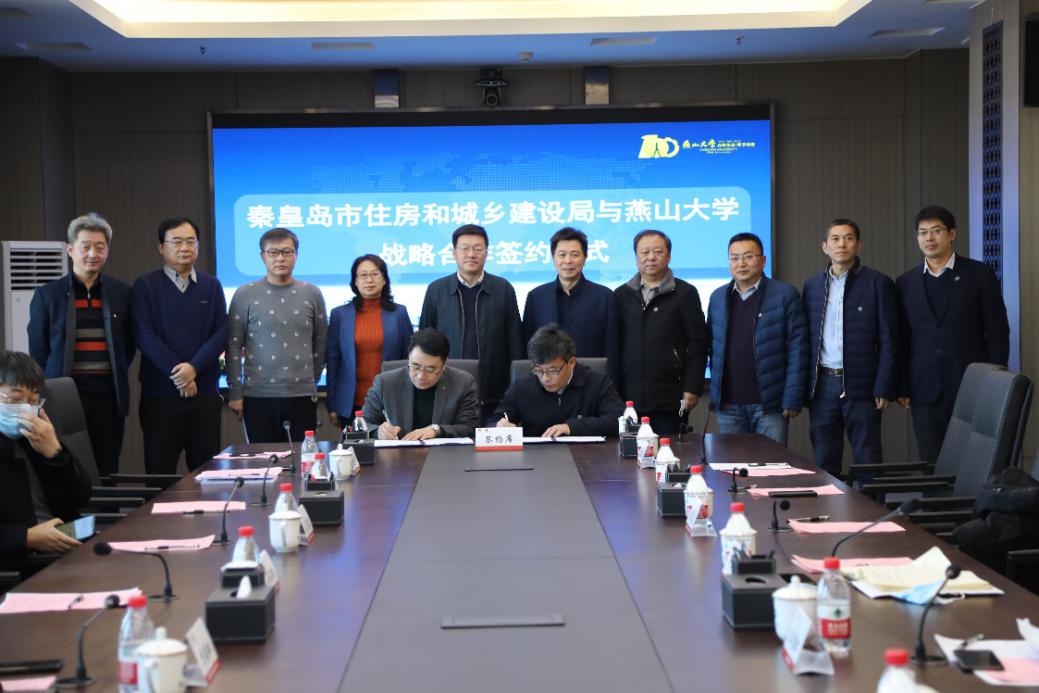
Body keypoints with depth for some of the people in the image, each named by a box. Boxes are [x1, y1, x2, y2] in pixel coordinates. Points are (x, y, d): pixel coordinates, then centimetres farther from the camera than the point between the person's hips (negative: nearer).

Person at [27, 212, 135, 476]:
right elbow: (37, 349, 6)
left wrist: (118, 374, 7)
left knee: (107, 472, 5)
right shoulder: (47, 295, 3)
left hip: (109, 396, 2)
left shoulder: (122, 293, 8)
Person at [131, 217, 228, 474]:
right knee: (160, 472, 1)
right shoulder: (145, 286, 2)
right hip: (159, 393, -2)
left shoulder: (211, 285, 10)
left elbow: (222, 333, 2)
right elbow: (144, 335, -7)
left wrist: (194, 367, -13)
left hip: (205, 392, 2)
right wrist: (176, 373, -14)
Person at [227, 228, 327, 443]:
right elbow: (234, 347, 2)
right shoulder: (245, 295, 2)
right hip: (258, 397, -1)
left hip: (302, 396, 1)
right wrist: (235, 393, 0)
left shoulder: (312, 294, 7)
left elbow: (320, 344, 14)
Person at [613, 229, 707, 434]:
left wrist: (692, 389, -6)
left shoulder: (685, 293, 5)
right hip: (628, 397, 2)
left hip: (669, 398, -2)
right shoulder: (621, 295, 13)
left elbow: (698, 343, 1)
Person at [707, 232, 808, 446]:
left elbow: (797, 349, -4)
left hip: (770, 404, -3)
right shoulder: (718, 297, 11)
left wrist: (793, 400, -9)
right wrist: (715, 392, 7)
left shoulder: (785, 295, -1)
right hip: (728, 404, 4)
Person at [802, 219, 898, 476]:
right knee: (824, 462, 8)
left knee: (868, 462, 1)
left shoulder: (878, 283, -2)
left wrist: (884, 388, -9)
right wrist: (803, 387, 5)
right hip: (822, 385, 4)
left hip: (861, 386, -4)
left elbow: (888, 341, -3)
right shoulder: (812, 286, 11)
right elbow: (805, 337, 12)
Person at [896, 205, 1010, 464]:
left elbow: (998, 332, 1)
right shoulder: (905, 283, 10)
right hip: (925, 392, 2)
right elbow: (901, 339, 11)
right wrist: (901, 388, 6)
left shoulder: (979, 275, 2)